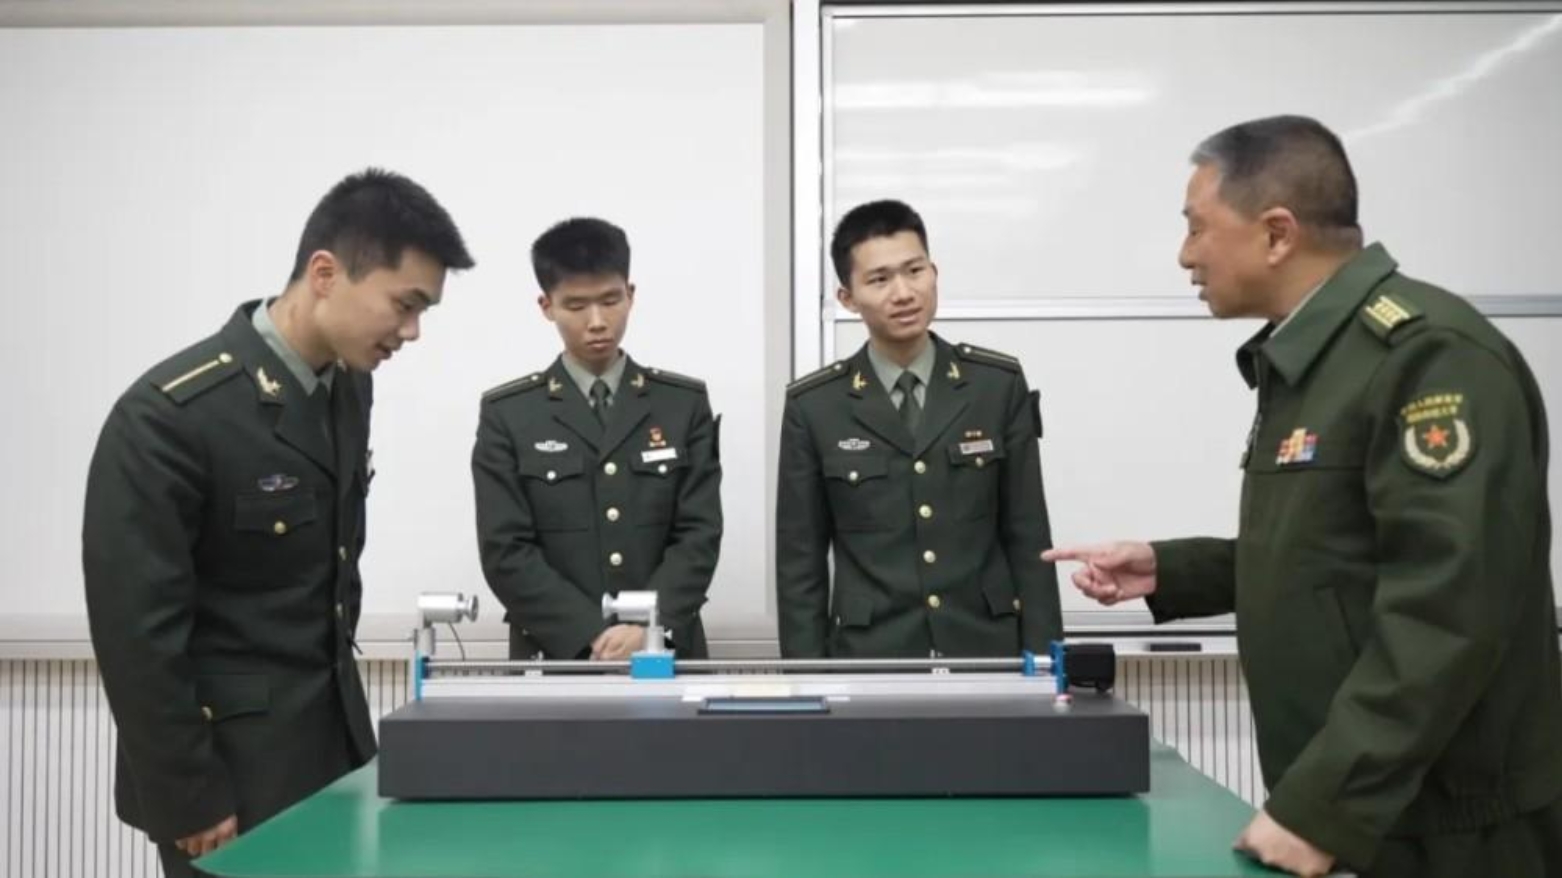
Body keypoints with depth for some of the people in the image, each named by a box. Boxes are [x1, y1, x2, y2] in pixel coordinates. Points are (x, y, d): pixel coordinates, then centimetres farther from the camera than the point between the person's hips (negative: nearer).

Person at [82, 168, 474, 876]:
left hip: (335, 737, 7)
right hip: (231, 762, -7)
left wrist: (340, 703, 14)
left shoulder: (349, 386, 2)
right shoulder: (171, 413, -21)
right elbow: (137, 632, -19)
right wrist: (191, 802, -15)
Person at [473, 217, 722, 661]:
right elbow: (506, 553, -6)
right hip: (555, 659, -1)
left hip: (665, 654, 1)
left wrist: (647, 627, -17)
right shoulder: (507, 415, 1)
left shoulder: (686, 403, 4)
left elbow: (699, 534, -3)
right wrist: (595, 638, -16)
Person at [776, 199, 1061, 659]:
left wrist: (1042, 664, -1)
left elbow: (1028, 539, 2)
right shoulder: (814, 406, -3)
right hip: (870, 657, -1)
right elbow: (800, 563, 1)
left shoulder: (999, 385, 0)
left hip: (987, 651, 1)